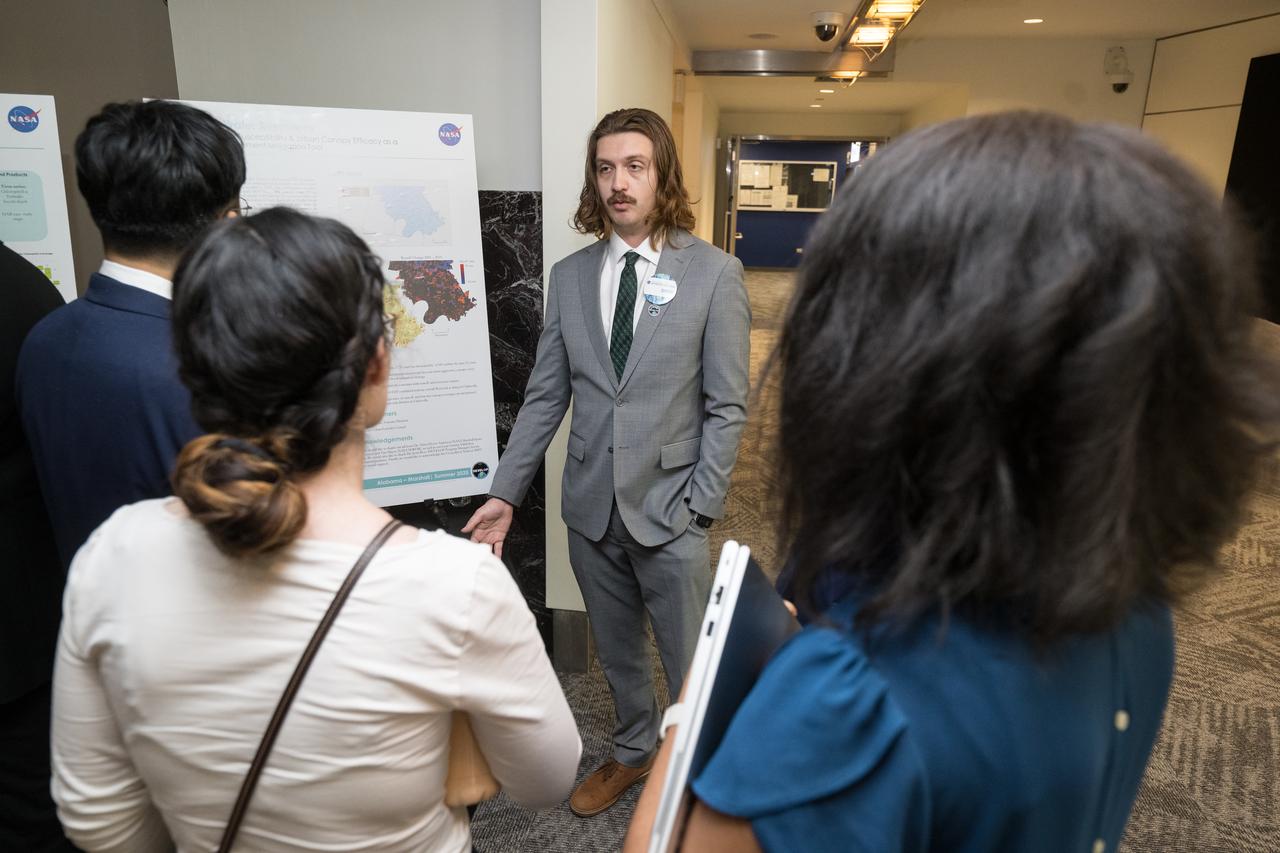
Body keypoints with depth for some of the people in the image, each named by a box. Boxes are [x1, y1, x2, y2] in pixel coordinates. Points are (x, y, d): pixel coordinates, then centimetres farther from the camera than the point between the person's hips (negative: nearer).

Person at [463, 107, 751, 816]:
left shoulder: (714, 273, -6)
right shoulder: (568, 276, 3)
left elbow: (726, 406, -7)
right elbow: (544, 396, 5)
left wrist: (701, 505, -11)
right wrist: (505, 493, 0)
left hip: (670, 511, -3)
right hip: (591, 508, 4)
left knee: (690, 663, 9)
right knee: (615, 652, 21)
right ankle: (633, 751, 46)